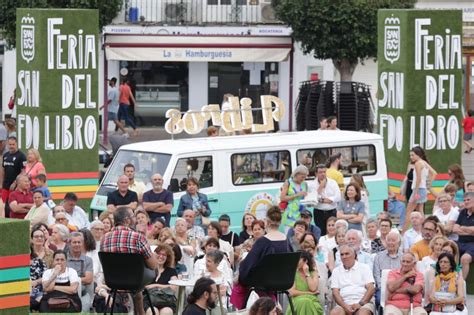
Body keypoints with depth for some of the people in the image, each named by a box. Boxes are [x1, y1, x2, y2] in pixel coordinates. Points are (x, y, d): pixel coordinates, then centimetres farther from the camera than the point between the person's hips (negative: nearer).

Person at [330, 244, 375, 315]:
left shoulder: (364, 268, 12)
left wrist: (360, 304, -14)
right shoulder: (336, 271, 17)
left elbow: (371, 289, 2)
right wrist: (345, 306, -12)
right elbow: (335, 292, 7)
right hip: (344, 304, 2)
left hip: (364, 302, -2)